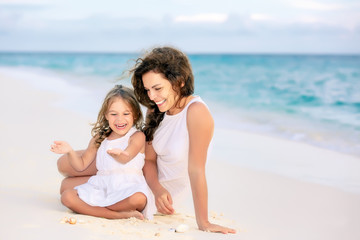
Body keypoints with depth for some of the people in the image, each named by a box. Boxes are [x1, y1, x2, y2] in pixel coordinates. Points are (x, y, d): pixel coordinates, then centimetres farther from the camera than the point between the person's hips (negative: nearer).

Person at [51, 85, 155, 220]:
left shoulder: (137, 137, 2)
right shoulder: (100, 139, 16)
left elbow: (125, 158, -18)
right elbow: (81, 166, 16)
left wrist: (117, 153, -44)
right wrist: (69, 151, -6)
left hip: (127, 187, -4)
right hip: (101, 187, 5)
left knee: (138, 199, -39)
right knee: (67, 196, -18)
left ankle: (92, 208, -16)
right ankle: (118, 215, -24)